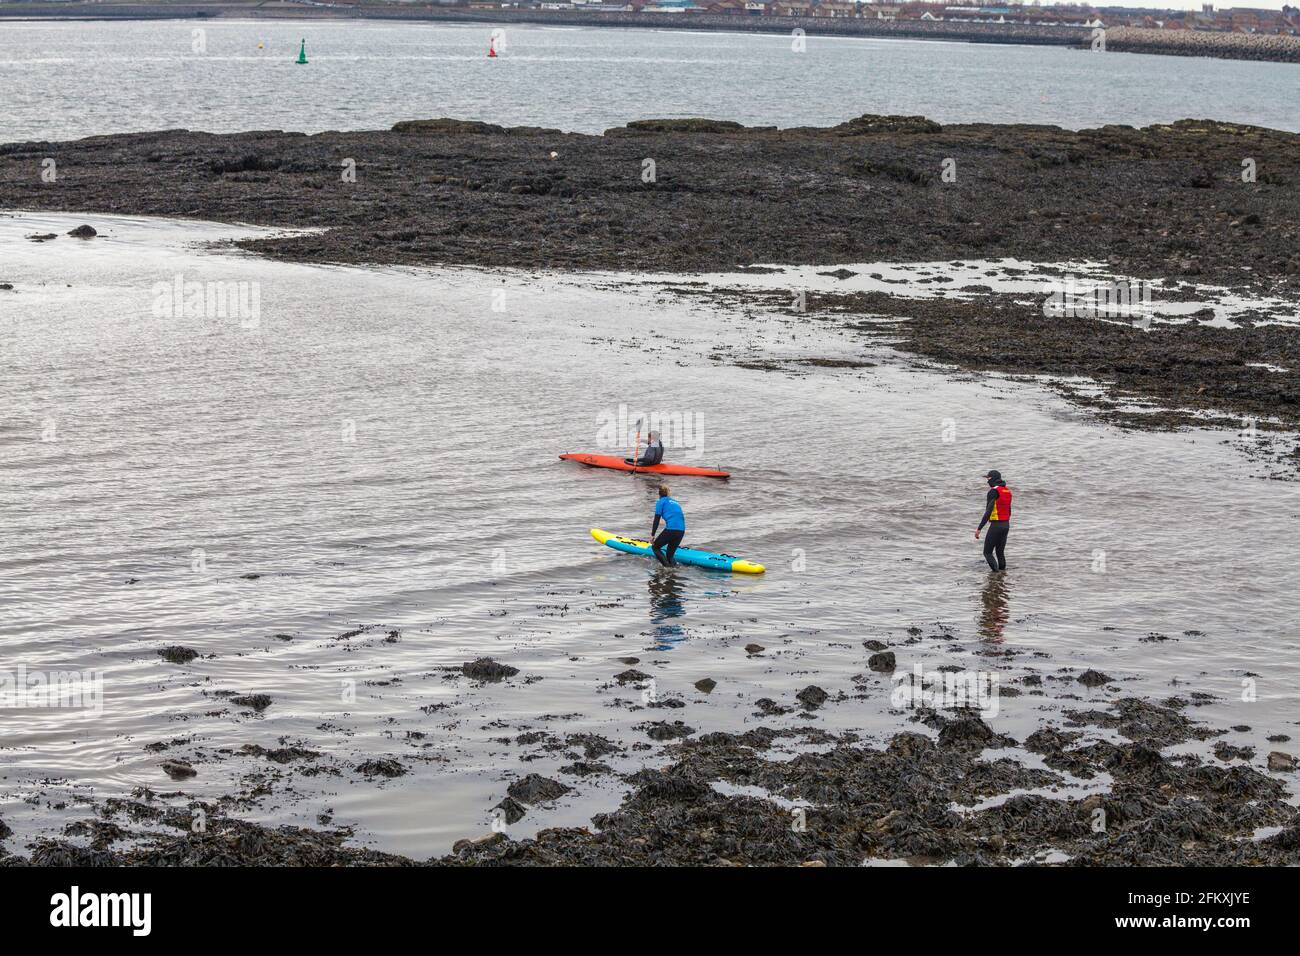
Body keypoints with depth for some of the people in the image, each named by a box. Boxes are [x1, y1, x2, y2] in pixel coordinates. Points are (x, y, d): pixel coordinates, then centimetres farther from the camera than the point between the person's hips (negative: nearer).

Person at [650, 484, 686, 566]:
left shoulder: (661, 502, 7)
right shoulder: (675, 502, 27)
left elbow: (656, 520, 1)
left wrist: (652, 535, 3)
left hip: (671, 529, -6)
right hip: (681, 531, 6)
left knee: (655, 547, 10)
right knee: (670, 554, 17)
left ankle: (667, 566, -10)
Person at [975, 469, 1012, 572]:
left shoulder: (993, 492, -16)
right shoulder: (1007, 491, 12)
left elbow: (988, 512, -21)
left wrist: (979, 529, -20)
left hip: (996, 525, -8)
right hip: (1006, 525, 8)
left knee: (988, 553, -1)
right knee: (1000, 552, 16)